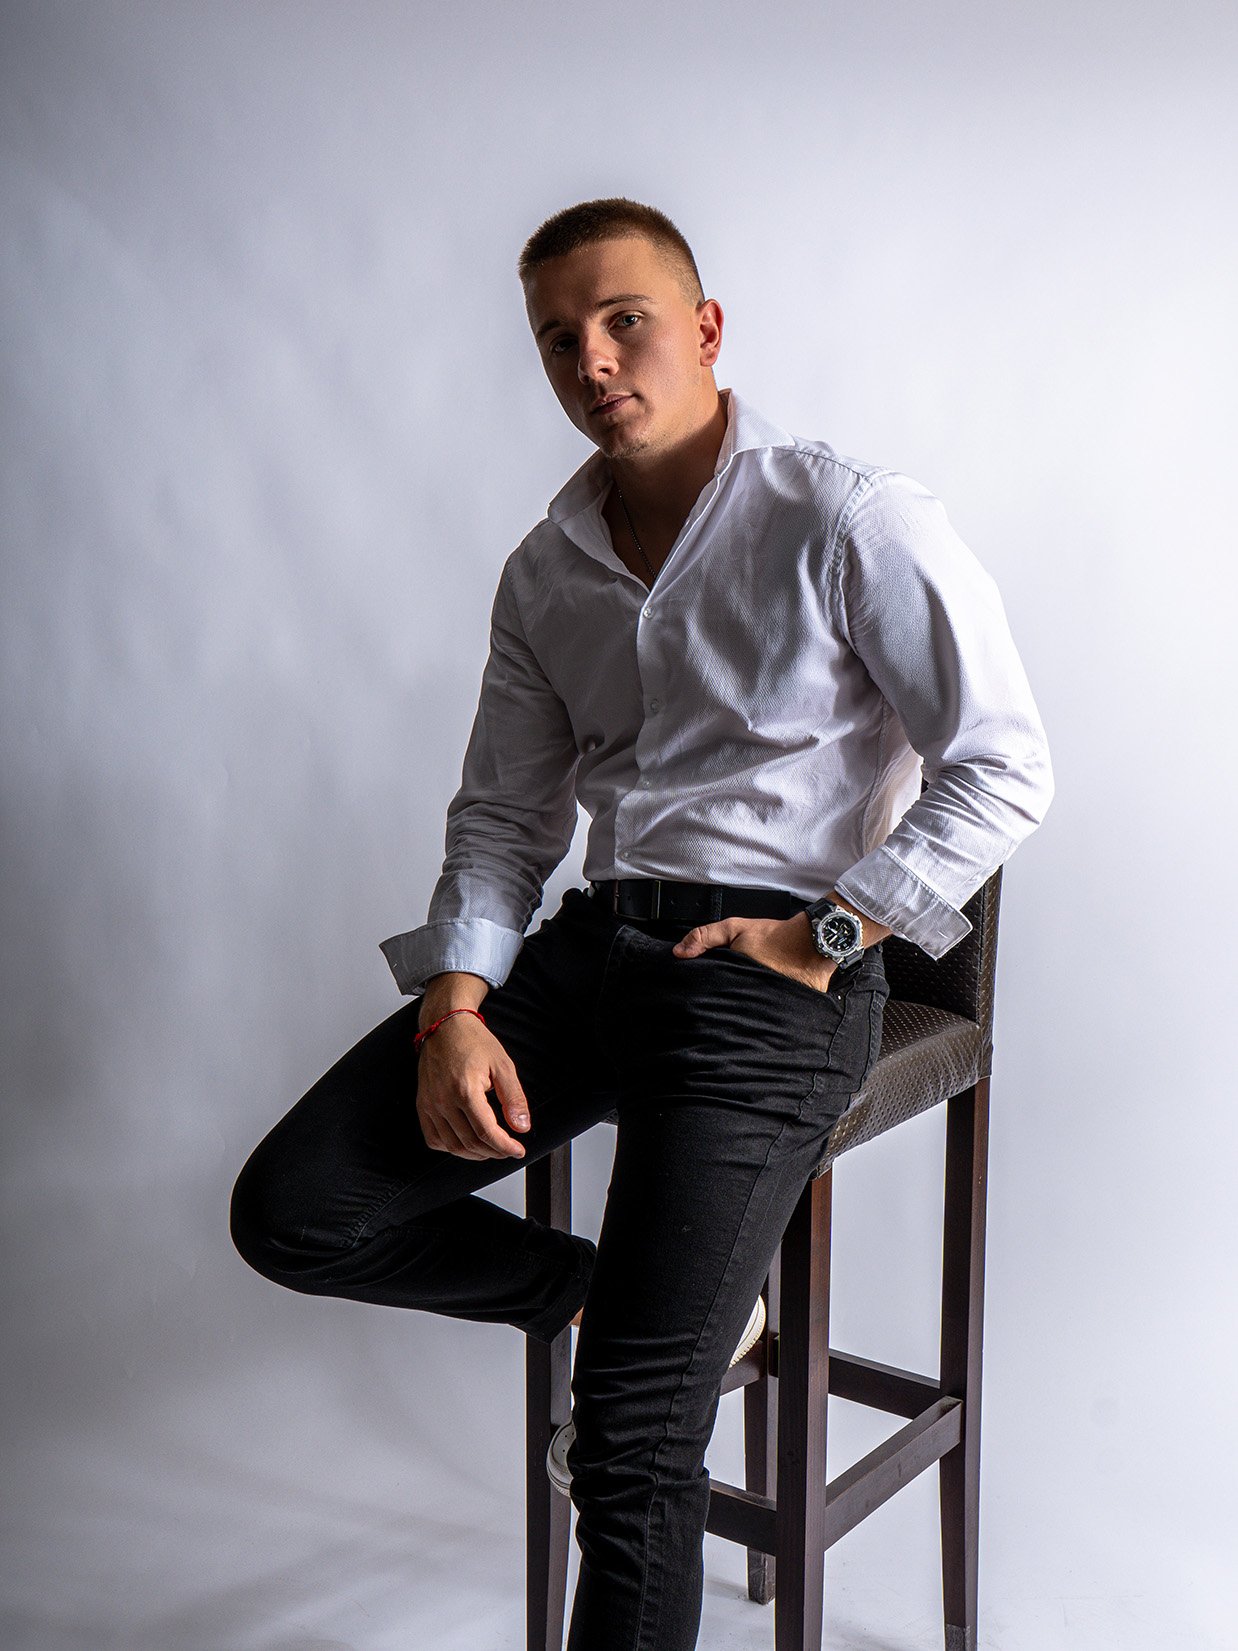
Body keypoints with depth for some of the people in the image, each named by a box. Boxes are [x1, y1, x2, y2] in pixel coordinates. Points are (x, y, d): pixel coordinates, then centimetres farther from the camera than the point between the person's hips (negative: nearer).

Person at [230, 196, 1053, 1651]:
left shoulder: (849, 522, -6)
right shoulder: (546, 572, 12)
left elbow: (1002, 772, -7)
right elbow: (503, 812, 13)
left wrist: (823, 939, -12)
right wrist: (454, 1012, -2)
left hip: (772, 972, -6)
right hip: (593, 937, 7)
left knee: (633, 1430, -13)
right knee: (292, 1211, -4)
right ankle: (654, 1301, 14)